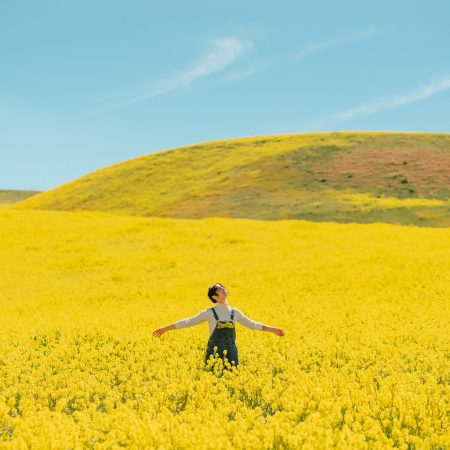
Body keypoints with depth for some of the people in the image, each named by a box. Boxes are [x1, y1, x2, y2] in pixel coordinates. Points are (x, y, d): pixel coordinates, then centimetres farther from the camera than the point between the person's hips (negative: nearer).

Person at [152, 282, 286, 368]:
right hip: (214, 354, -3)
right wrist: (165, 328, 1)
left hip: (231, 355, 3)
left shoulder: (235, 312, 9)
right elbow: (188, 322, 3)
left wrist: (273, 329, 21)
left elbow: (252, 324, 21)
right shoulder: (209, 313, -1)